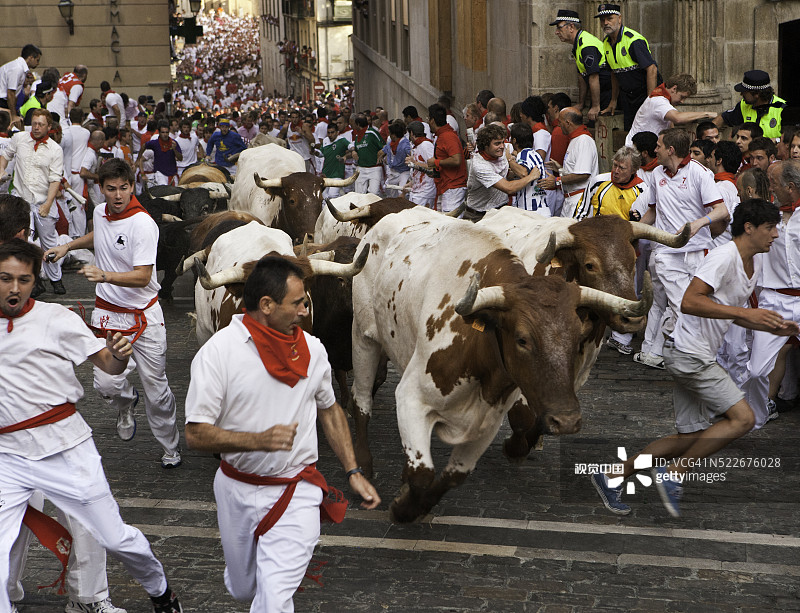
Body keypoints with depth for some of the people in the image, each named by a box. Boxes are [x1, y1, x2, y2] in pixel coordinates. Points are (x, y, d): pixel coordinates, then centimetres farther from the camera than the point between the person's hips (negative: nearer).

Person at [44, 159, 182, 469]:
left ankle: (170, 447, 23)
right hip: (107, 312, 4)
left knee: (156, 388, 1)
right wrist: (69, 245, 21)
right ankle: (126, 403, 26)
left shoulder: (143, 224, -19)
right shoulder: (99, 211, 3)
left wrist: (105, 276, -39)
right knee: (106, 383, -11)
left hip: (144, 314, -4)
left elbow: (143, 276, -26)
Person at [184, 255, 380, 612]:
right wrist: (259, 440, -29)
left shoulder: (311, 349, -1)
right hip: (237, 489, -1)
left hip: (297, 494, 1)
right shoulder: (217, 353, -15)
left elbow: (329, 409, 15)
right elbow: (196, 434, -16)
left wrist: (353, 472, 9)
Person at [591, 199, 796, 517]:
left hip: (698, 357, 10)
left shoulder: (755, 263, 15)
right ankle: (675, 474, -5)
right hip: (688, 351, -10)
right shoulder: (724, 256, -17)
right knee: (743, 418, -12)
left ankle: (612, 476, 14)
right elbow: (689, 302, -28)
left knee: (691, 436, 9)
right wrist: (745, 312, -30)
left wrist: (772, 327, 12)